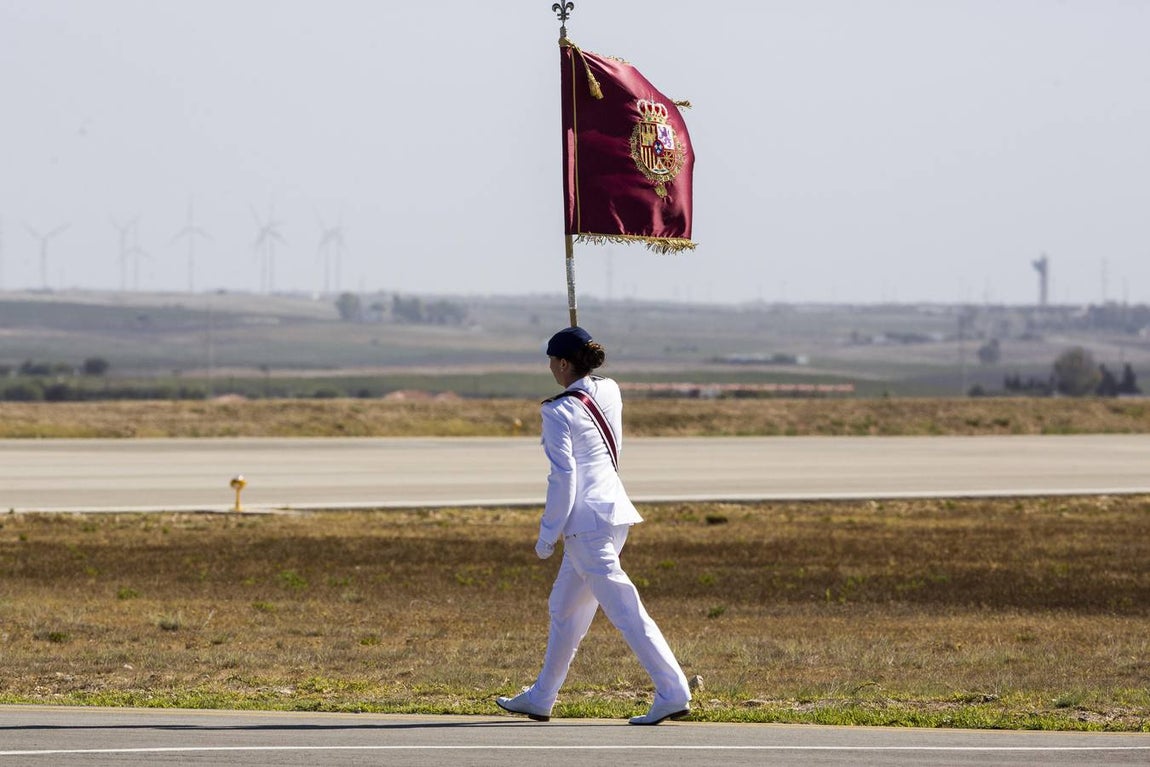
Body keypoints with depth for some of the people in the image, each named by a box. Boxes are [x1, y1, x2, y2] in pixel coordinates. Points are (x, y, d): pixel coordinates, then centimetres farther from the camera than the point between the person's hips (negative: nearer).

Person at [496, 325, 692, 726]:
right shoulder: (610, 392, 8)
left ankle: (672, 693, -15)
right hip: (616, 510, 9)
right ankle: (540, 698, 26)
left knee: (623, 609, -10)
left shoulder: (559, 412, -13)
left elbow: (563, 477, -17)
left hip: (585, 518, -9)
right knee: (564, 607, 18)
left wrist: (547, 534, -10)